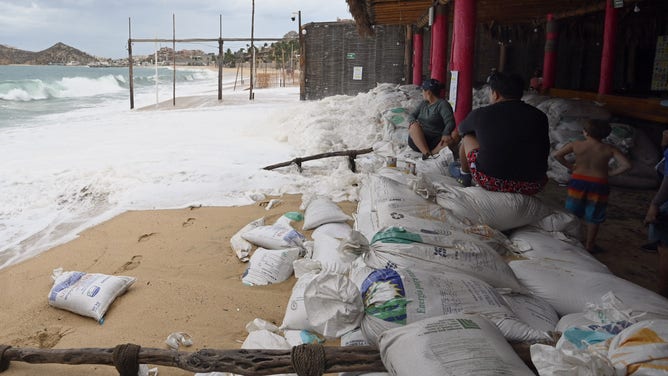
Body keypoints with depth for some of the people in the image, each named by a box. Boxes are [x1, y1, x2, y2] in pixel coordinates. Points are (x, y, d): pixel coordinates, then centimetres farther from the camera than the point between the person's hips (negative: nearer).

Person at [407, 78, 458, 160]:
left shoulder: (443, 104, 1)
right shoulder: (423, 103, 20)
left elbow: (450, 122, -12)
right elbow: (412, 115, 14)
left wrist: (446, 134, -33)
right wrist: (412, 121, -11)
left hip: (435, 142, -4)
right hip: (417, 139, 4)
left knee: (455, 135, -28)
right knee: (414, 125, -27)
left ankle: (433, 152, -44)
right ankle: (427, 153, -40)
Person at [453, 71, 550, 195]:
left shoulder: (480, 113, -2)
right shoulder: (539, 116, 2)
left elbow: (461, 129, 21)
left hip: (490, 182, -2)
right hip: (532, 187, 2)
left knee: (468, 136, 21)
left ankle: (464, 175, 38)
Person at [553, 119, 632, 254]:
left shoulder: (575, 145, -8)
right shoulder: (609, 149, -9)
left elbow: (556, 155, -5)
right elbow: (626, 165, -14)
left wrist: (570, 166, 5)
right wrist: (610, 172, -1)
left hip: (578, 181, 1)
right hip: (598, 184, -1)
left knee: (572, 213, 17)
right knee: (594, 217, 13)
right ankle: (589, 245, 23)